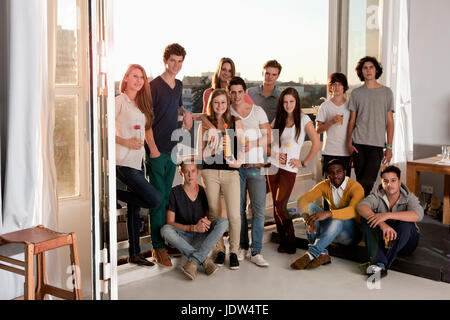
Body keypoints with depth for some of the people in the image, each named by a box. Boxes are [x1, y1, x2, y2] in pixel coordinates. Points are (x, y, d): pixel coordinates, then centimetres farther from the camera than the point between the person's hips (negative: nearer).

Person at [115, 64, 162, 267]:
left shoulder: (141, 104, 16)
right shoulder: (120, 101, -7)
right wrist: (125, 142, -17)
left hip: (138, 160, 8)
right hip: (124, 162, -8)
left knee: (135, 208, 11)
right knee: (155, 201, -14)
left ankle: (134, 254, 19)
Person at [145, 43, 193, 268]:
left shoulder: (178, 85, 12)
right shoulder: (154, 86, -9)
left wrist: (185, 112, 8)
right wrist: (153, 148, -17)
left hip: (172, 148, 7)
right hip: (157, 150, -7)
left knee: (167, 196, 13)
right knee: (159, 198, -5)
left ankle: (165, 240, 24)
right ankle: (158, 247, 1)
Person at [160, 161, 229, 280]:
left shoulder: (204, 192, 1)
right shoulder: (175, 192, -7)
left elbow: (209, 217, 8)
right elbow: (169, 222, -11)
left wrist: (207, 222, -18)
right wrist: (193, 227, -25)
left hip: (201, 237, 2)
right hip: (183, 237, -2)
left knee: (223, 222, -22)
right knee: (165, 230, -33)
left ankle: (194, 261, -32)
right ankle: (204, 260, -29)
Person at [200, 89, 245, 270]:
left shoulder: (236, 122, 8)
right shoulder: (205, 124, 8)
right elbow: (203, 151, 8)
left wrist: (237, 161, -11)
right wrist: (211, 146, -13)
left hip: (230, 172, -1)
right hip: (210, 172, 1)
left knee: (234, 215, -7)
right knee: (215, 214, 6)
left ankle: (234, 251, 10)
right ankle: (220, 250, 21)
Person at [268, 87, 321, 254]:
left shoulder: (303, 120, -2)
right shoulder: (277, 120, 12)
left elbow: (317, 144, -6)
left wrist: (304, 162, -5)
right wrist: (275, 154, -3)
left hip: (289, 169, -4)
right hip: (273, 166, 5)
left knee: (279, 207, -9)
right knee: (277, 207, 5)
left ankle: (290, 243, 5)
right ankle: (283, 242, 15)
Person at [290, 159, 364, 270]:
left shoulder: (355, 187, -16)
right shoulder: (325, 186, -1)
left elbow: (354, 210, -37)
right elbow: (302, 199, -14)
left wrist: (328, 213, -52)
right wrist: (308, 216, -37)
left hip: (352, 232, -5)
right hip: (330, 229, 5)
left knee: (338, 219, -38)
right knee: (310, 206, -19)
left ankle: (312, 253, -39)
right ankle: (321, 254, -34)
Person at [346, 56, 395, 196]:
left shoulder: (387, 92, 9)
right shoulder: (356, 93, 10)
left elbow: (390, 121, 7)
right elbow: (352, 120, 11)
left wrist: (389, 147, 0)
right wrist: (349, 142, -1)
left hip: (377, 144, -1)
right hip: (359, 143, 1)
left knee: (368, 182, -10)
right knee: (360, 181, 2)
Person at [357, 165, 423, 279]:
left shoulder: (409, 197, -11)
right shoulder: (377, 195, -7)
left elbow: (418, 215, -33)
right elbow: (361, 206, -28)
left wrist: (388, 215, -40)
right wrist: (382, 224, -43)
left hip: (405, 242, -1)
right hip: (382, 239, 2)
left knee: (406, 222, -32)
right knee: (367, 217, -23)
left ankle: (380, 265, -37)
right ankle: (380, 263, -41)